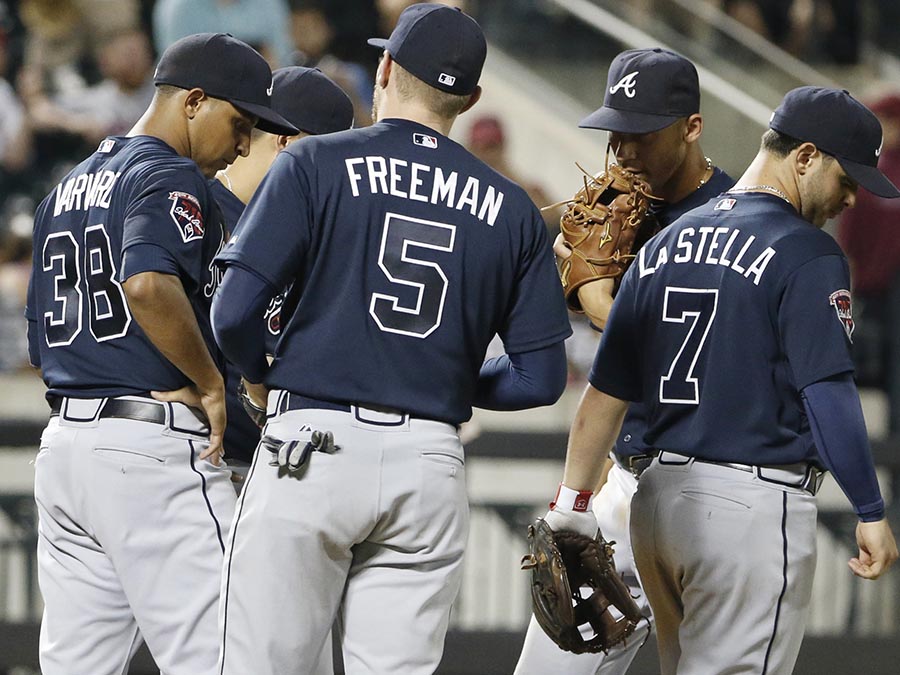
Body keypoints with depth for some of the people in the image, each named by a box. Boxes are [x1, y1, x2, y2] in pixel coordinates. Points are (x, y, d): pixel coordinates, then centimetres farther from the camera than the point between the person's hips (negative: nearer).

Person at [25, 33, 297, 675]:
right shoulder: (170, 178, -7)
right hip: (154, 447, -9)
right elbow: (149, 284, -27)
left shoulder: (67, 190, 22)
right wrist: (211, 384, -16)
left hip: (62, 446, 9)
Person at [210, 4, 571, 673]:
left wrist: (262, 378, 13)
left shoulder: (315, 164, 0)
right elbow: (542, 378, 7)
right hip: (431, 467, 3)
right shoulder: (511, 208, 9)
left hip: (313, 449, -3)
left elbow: (234, 313, -8)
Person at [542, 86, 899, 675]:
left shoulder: (664, 245, 14)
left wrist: (570, 506, 13)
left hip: (659, 494, 8)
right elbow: (828, 393, -16)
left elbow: (607, 392, 12)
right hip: (756, 504, -8)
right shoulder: (805, 254, -9)